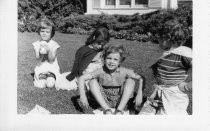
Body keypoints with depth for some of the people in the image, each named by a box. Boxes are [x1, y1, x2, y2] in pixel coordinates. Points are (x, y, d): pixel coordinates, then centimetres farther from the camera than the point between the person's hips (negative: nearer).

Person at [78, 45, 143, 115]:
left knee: (130, 81, -18)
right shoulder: (101, 72, -17)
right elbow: (82, 78, -18)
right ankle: (107, 109, -22)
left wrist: (139, 94, -25)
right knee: (93, 82, -19)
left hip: (120, 101, 0)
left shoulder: (124, 72, -15)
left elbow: (141, 78, -12)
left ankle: (119, 110, -20)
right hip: (104, 101, 0)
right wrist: (82, 95, -30)